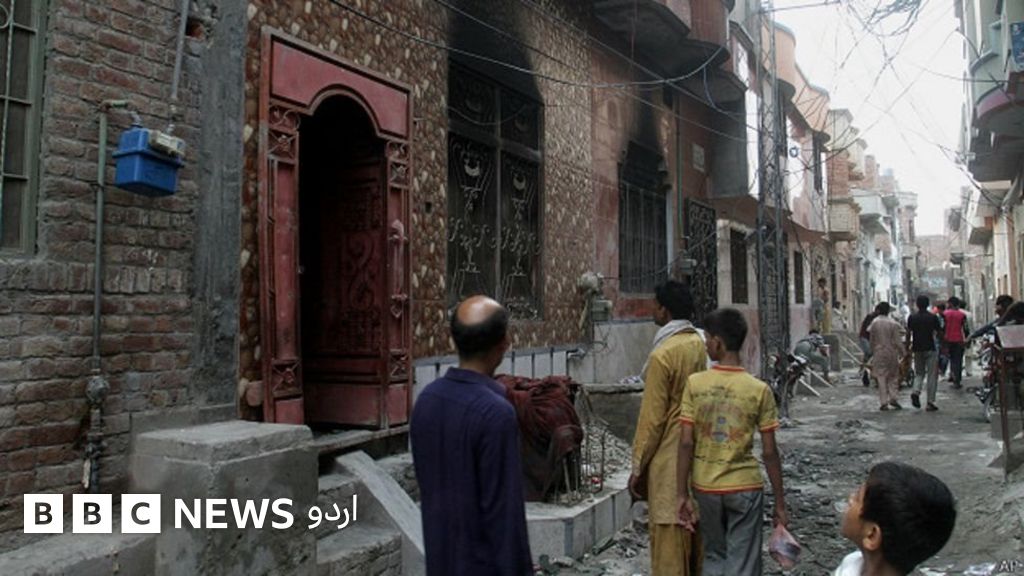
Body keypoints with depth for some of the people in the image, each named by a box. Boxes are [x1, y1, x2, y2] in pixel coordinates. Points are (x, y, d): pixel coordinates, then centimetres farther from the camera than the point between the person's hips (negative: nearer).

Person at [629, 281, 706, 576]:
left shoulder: (662, 355, -18)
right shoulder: (698, 344, 4)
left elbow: (652, 417, -16)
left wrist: (638, 467, -8)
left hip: (669, 457, -8)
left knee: (669, 535, 0)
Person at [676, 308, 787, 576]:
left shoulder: (695, 384, -9)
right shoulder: (759, 390, -10)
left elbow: (686, 443, -9)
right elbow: (769, 452, -7)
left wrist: (683, 495, -2)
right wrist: (780, 504, 2)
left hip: (705, 488, 2)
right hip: (745, 488, -1)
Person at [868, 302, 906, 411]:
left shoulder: (874, 322, -3)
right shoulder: (893, 323, -7)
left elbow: (872, 340, 3)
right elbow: (897, 341, -7)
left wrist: (872, 352, 14)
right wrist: (902, 352, 4)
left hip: (879, 352, 1)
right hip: (891, 352, -1)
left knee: (881, 378, 4)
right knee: (893, 376, 15)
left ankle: (884, 402, 2)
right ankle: (893, 398, 7)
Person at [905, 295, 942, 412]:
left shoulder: (911, 318, 0)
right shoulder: (933, 317, -6)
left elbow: (908, 334, 0)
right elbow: (939, 333, -5)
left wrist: (907, 348, 6)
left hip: (917, 349, 2)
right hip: (930, 349, -2)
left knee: (919, 373, 16)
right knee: (932, 376, 4)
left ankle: (916, 392, -11)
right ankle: (930, 402, 3)